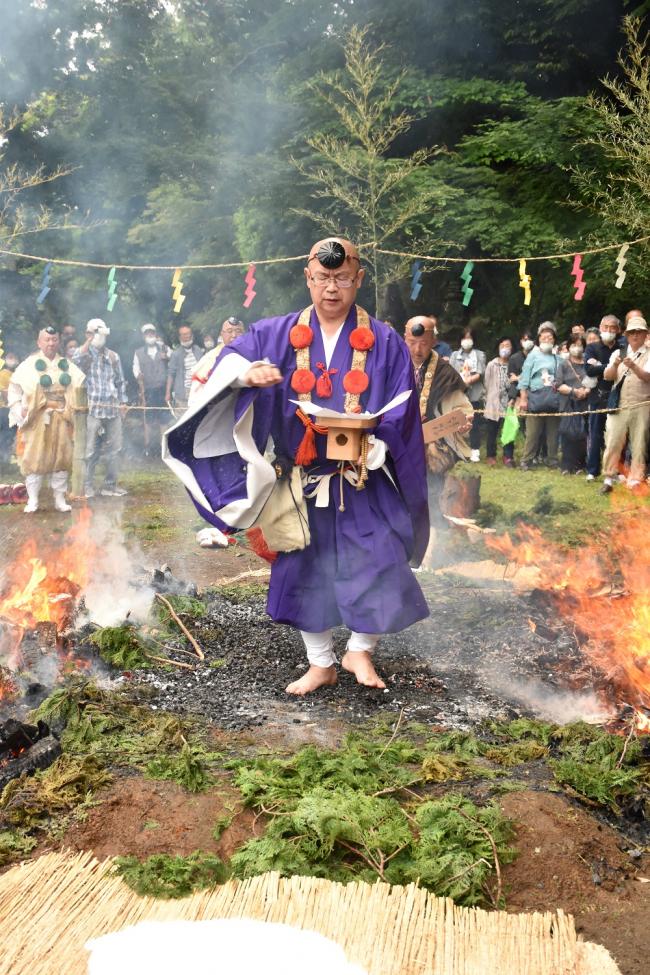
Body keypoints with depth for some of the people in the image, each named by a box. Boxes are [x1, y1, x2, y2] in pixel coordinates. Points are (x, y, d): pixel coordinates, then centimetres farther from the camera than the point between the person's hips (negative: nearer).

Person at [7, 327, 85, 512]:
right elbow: (14, 387, 1)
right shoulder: (29, 365, -1)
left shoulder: (67, 365, 8)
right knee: (35, 458, -2)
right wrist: (19, 410, -8)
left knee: (61, 457, 5)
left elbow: (81, 386, 16)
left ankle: (60, 499, 14)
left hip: (61, 419, 3)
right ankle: (32, 500, 4)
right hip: (37, 419, -3)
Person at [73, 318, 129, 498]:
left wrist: (123, 402, 10)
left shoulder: (113, 356, 16)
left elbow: (120, 381, 19)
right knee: (90, 451, -3)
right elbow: (76, 361, -20)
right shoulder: (83, 352, 5)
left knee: (114, 449, 6)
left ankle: (110, 485, 15)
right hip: (93, 409, -4)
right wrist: (88, 341, -11)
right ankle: (87, 486, 6)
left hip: (113, 409, 4)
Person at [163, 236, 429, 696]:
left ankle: (360, 649, 20)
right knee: (303, 572, 10)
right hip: (301, 481, 2)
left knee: (378, 569, -8)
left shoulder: (385, 343, -1)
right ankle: (321, 664, 29)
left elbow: (400, 412, -5)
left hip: (364, 483, -2)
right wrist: (247, 371, -26)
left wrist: (373, 447, -23)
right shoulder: (278, 334, 4)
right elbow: (230, 359, -2)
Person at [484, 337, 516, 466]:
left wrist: (513, 399, -6)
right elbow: (487, 384, 5)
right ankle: (490, 455, 19)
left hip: (509, 403, 0)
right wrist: (488, 400, 5)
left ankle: (508, 457, 9)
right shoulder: (491, 365, 3)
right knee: (492, 431, 6)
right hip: (494, 404, 0)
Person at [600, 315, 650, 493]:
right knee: (612, 442, -1)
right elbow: (607, 376, 3)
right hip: (619, 405, 2)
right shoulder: (618, 353, 11)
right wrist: (615, 365, -18)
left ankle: (635, 480, 9)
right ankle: (609, 478, 5)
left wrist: (634, 367, -30)